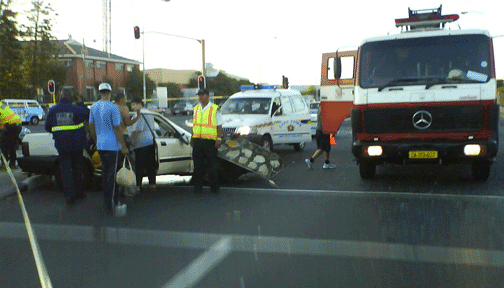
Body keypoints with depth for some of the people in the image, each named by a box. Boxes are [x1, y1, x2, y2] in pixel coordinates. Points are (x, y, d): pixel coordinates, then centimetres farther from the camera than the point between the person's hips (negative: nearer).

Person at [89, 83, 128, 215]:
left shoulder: (94, 107, 7)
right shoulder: (113, 108, -14)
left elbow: (91, 126, 15)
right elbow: (117, 128, -14)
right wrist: (123, 146, -8)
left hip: (100, 146, 7)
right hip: (112, 146, -7)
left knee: (105, 172, 15)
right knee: (112, 174, -4)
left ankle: (107, 201, 23)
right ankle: (112, 204, -4)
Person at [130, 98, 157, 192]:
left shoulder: (140, 114, -10)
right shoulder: (149, 112, 20)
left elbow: (137, 129, -18)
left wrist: (132, 138, -12)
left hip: (141, 143, -9)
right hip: (151, 142, 9)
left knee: (139, 165, -7)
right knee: (151, 164, 12)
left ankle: (137, 185, -7)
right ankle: (152, 183, 15)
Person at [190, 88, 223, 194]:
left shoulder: (215, 109, 0)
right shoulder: (196, 109, 16)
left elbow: (219, 126, 0)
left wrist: (219, 138, -9)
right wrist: (192, 138, 18)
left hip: (210, 141, -4)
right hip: (197, 141, 4)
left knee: (212, 165, 0)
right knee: (198, 165, 6)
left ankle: (214, 187, 11)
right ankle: (198, 186, 15)